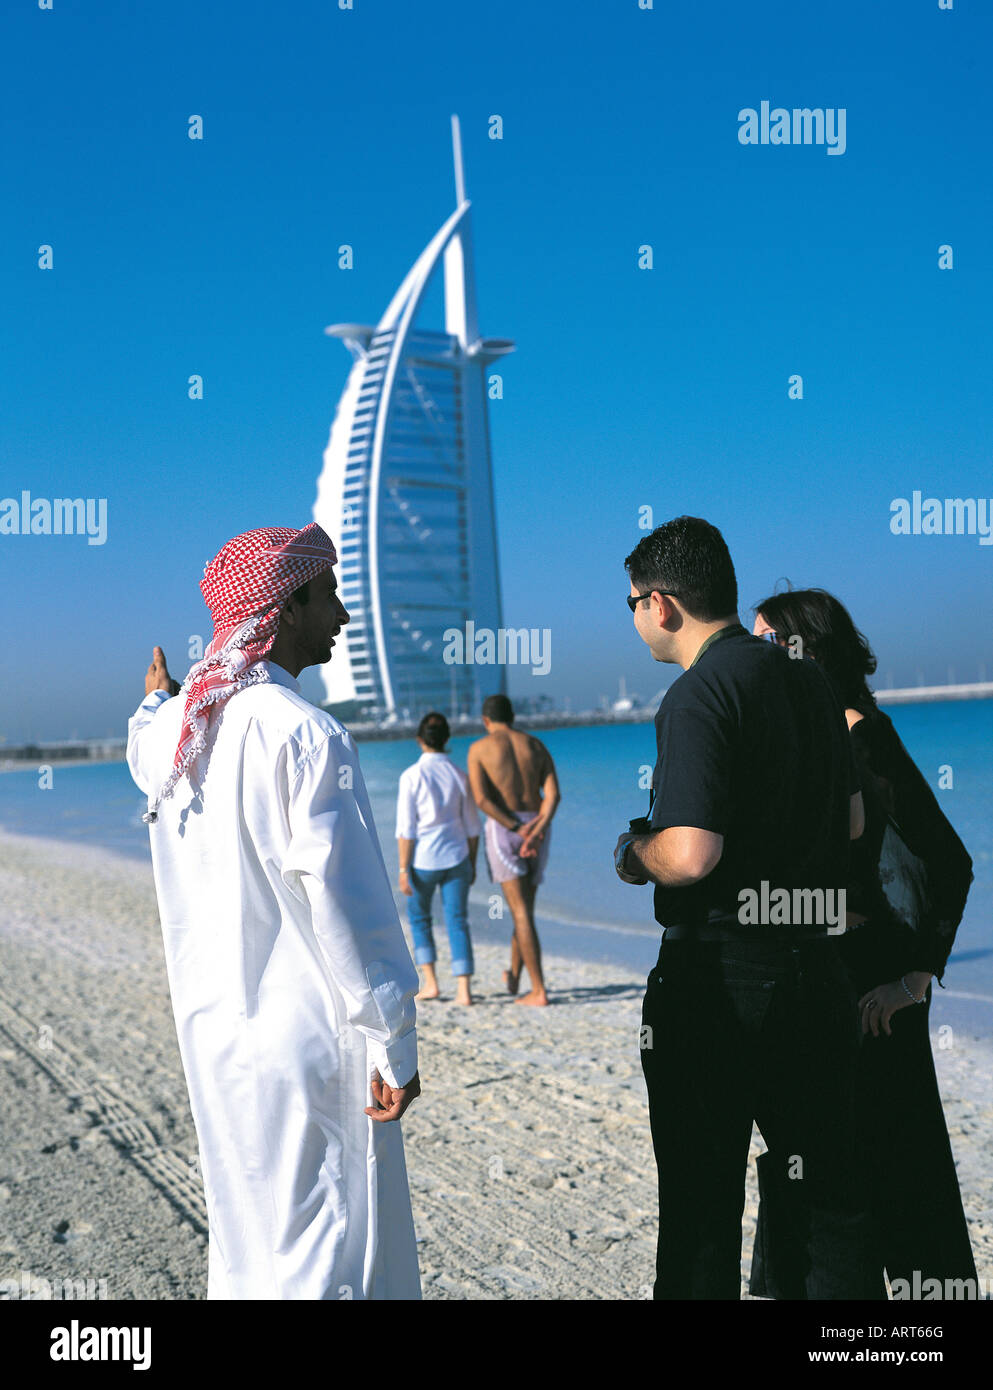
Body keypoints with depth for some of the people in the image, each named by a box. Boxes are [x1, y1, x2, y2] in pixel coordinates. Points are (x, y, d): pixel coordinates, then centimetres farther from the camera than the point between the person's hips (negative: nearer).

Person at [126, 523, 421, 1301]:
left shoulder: (178, 727, 4)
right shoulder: (307, 735, -19)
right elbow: (343, 902, -20)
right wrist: (392, 1041, -13)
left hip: (212, 1029, 8)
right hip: (306, 1035, -8)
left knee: (244, 1244, 22)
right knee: (327, 1258, 3)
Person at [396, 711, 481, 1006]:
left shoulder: (411, 776, -11)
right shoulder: (459, 775, 1)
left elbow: (406, 829, -12)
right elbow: (472, 826, 6)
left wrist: (403, 869, -7)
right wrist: (472, 863, 17)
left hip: (423, 860, -2)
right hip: (456, 858, 3)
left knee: (420, 918, 17)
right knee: (457, 921, 5)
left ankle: (430, 982, 12)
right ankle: (463, 989, 0)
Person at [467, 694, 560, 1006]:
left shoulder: (478, 748, -1)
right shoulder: (536, 746, 10)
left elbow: (481, 799, -12)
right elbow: (553, 794, -3)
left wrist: (517, 829, -12)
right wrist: (537, 830, -14)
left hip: (502, 828, -4)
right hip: (538, 828, 4)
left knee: (521, 912, -5)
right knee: (525, 905, 18)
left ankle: (538, 990, -9)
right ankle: (514, 977, 33)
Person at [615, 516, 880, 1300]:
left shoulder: (697, 697, -16)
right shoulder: (809, 682, 8)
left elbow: (690, 855, -24)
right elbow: (851, 821, 17)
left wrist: (634, 852, -5)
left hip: (718, 973, -7)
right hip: (815, 961, 7)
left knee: (704, 1198, 6)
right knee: (831, 1188, 16)